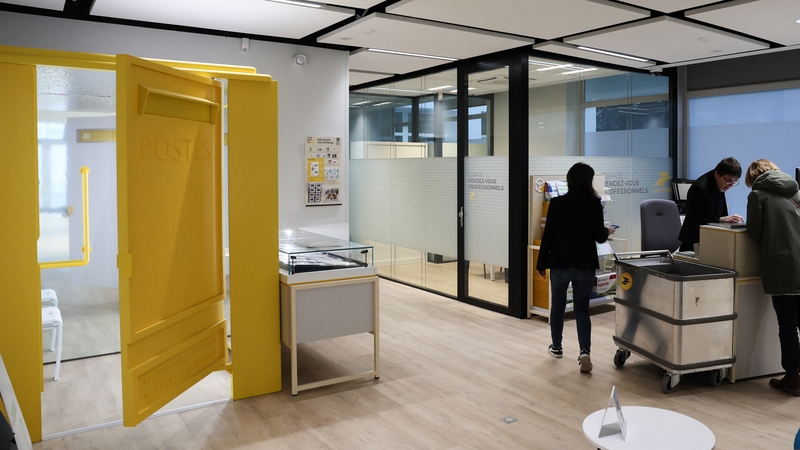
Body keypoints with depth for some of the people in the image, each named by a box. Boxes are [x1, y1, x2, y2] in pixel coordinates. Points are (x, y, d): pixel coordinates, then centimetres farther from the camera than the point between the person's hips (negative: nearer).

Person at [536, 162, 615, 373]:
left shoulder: (557, 203, -7)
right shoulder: (594, 204, -4)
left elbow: (548, 235, -5)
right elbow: (599, 237, 0)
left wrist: (541, 263, 3)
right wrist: (608, 232, 23)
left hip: (560, 263, -1)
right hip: (585, 265, 1)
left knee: (557, 306, 17)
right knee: (582, 309, 7)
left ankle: (556, 347, 28)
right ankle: (585, 351, -11)